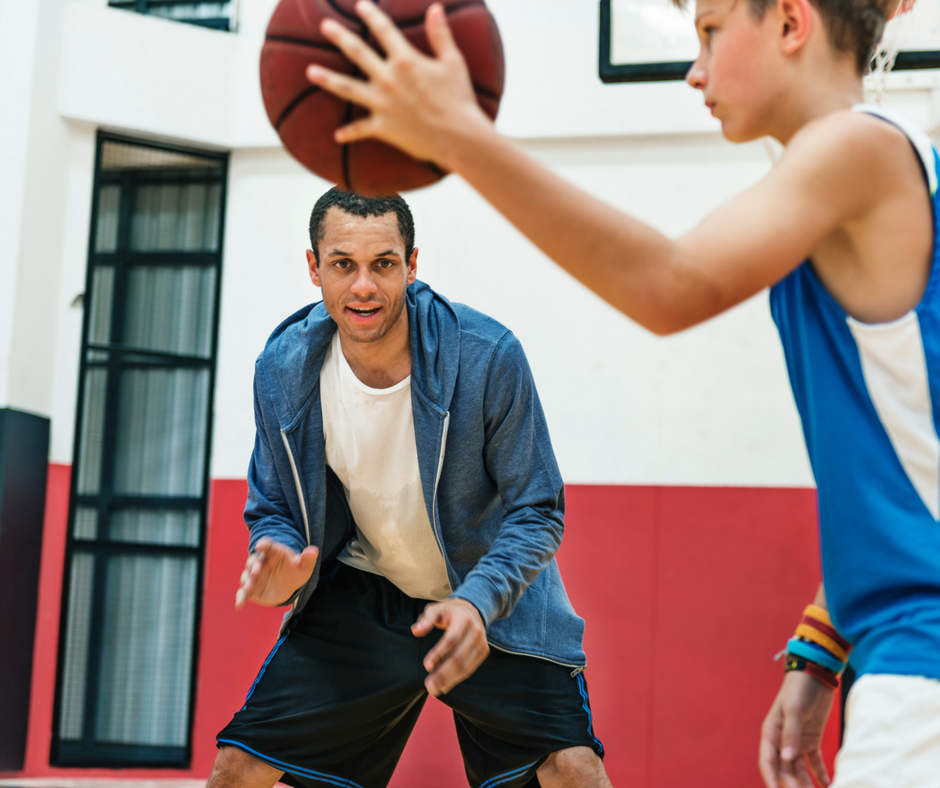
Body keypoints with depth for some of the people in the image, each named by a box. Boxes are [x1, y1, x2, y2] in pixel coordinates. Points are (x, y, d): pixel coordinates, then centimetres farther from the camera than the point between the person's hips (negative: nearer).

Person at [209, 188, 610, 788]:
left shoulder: (489, 355, -23)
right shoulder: (282, 368, -13)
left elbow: (536, 511, -16)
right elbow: (272, 507, 1)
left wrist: (477, 602, -33)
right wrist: (281, 565, -22)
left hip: (494, 602, -2)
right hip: (358, 599, 2)